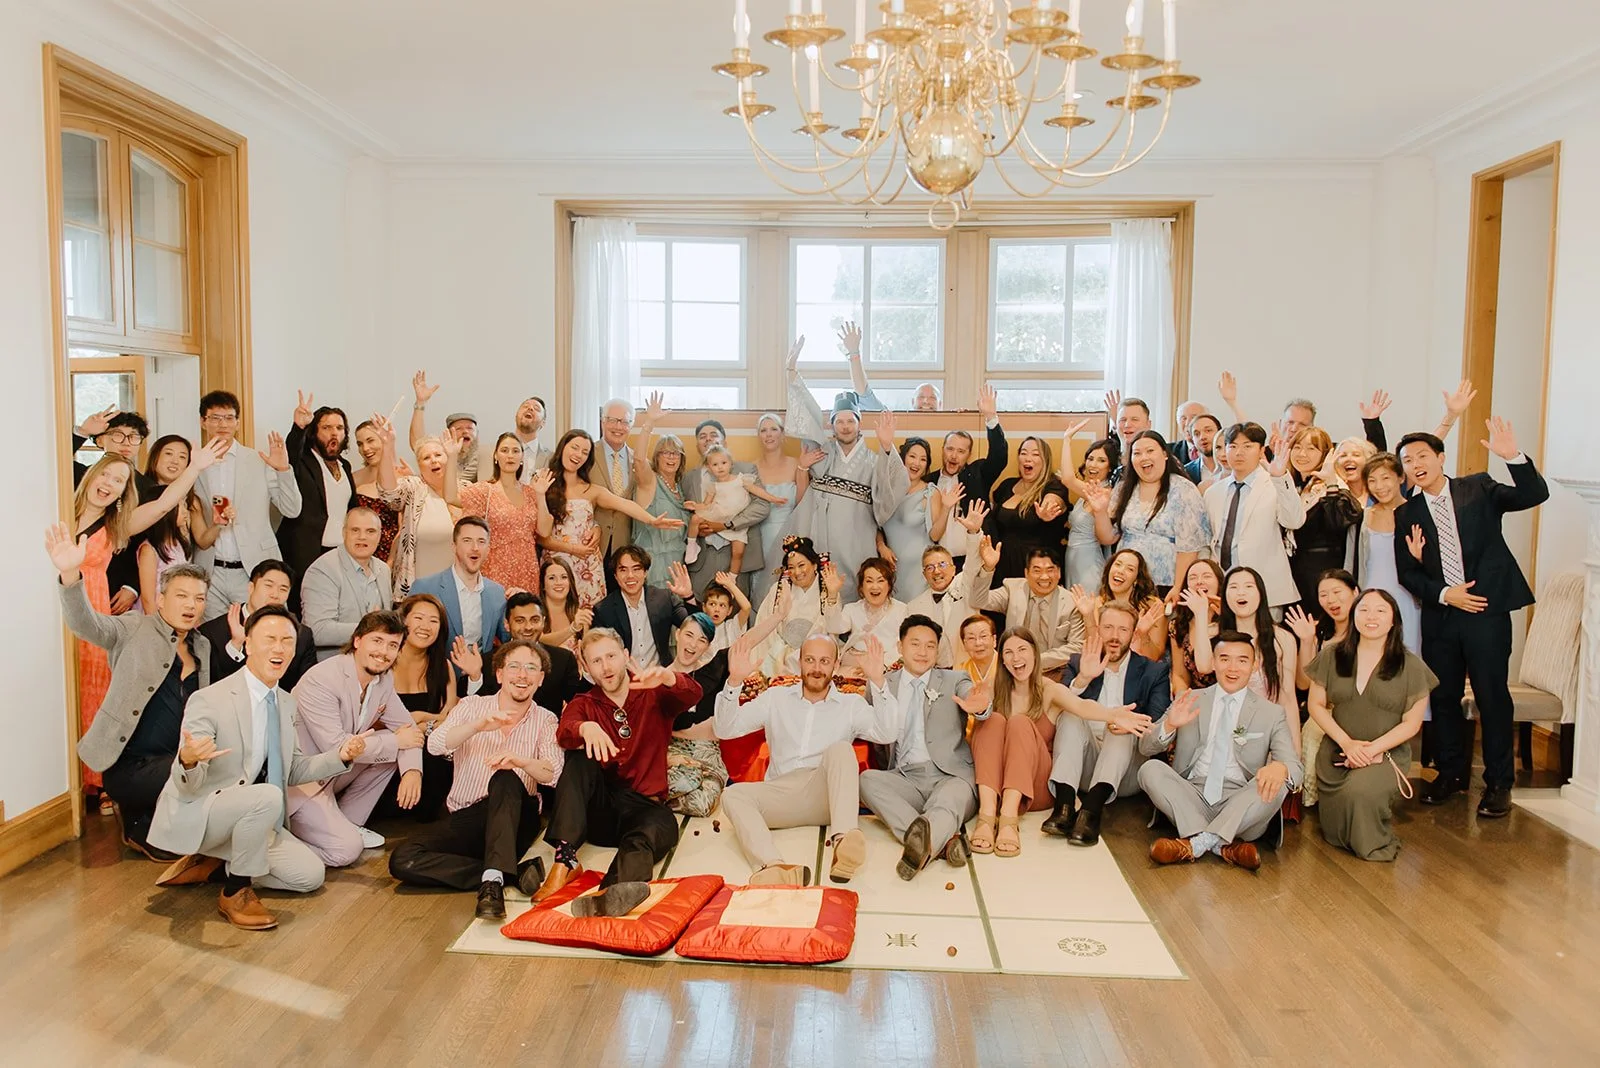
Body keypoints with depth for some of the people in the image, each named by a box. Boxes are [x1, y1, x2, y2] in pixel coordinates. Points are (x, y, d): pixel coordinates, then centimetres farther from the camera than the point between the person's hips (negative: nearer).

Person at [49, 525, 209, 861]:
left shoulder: (203, 647, 15)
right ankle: (141, 828, 4)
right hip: (129, 767, -6)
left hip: (177, 764, 6)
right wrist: (70, 574, -36)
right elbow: (87, 623, -18)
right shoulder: (136, 630, 1)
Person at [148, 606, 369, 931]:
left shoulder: (286, 703, 4)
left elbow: (294, 771, 11)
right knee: (267, 796, -36)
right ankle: (236, 891, -15)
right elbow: (188, 786, -21)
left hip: (249, 818, 7)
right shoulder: (209, 701, -19)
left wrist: (341, 756, -6)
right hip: (197, 816, -7)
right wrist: (188, 761, -45)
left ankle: (212, 863, 10)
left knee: (310, 874, -5)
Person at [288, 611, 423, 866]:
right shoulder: (321, 680, -24)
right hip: (298, 781, -8)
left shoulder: (384, 679, 0)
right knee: (347, 848, -21)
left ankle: (349, 823, 5)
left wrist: (412, 769, -18)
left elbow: (405, 725, 3)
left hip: (335, 772, 8)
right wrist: (396, 742, -20)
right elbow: (335, 745, -30)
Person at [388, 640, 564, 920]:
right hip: (466, 820, 2)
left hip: (515, 821, -2)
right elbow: (436, 745, -11)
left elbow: (553, 772, -13)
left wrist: (521, 761, -35)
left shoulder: (546, 721, 5)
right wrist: (480, 725, -30)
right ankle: (514, 871, -25)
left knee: (505, 780, -34)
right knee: (402, 860, -23)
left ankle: (493, 881, -42)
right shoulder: (472, 706, 8)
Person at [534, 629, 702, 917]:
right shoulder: (583, 704, 11)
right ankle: (565, 859, -35)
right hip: (598, 808, 2)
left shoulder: (654, 694, 10)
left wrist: (665, 676, -36)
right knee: (580, 757, -22)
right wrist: (586, 727, -37)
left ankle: (607, 896, -63)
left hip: (645, 806, -1)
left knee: (661, 826, -33)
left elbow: (693, 695, -12)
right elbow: (563, 734, -12)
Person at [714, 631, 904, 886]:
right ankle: (774, 868, -52)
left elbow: (888, 733, -6)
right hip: (781, 795, 1)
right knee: (733, 794, -26)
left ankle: (842, 842, -48)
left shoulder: (852, 704, 12)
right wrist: (734, 681, -9)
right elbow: (725, 729, 7)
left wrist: (878, 682, -16)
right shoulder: (775, 698, 15)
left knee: (841, 749, -28)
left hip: (826, 795, -1)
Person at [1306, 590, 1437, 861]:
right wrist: (1347, 742, -11)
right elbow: (1315, 704, 3)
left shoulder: (1411, 666, -4)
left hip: (1386, 754, -2)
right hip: (1336, 753, 3)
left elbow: (1411, 723, -4)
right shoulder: (1332, 657, 1)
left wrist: (1371, 749, -15)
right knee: (1335, 835, -6)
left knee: (1360, 790, -35)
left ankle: (1377, 846, -3)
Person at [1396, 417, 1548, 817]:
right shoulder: (1406, 514, 7)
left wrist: (1513, 457, -25)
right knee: (1443, 696, 9)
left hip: (1486, 609, -3)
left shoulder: (1479, 489, 2)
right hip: (1439, 615, 3)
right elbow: (1406, 573, 6)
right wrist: (1444, 594, -9)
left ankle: (1498, 783, 12)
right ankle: (1451, 772, 25)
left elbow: (1535, 496, -11)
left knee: (1492, 695, -1)